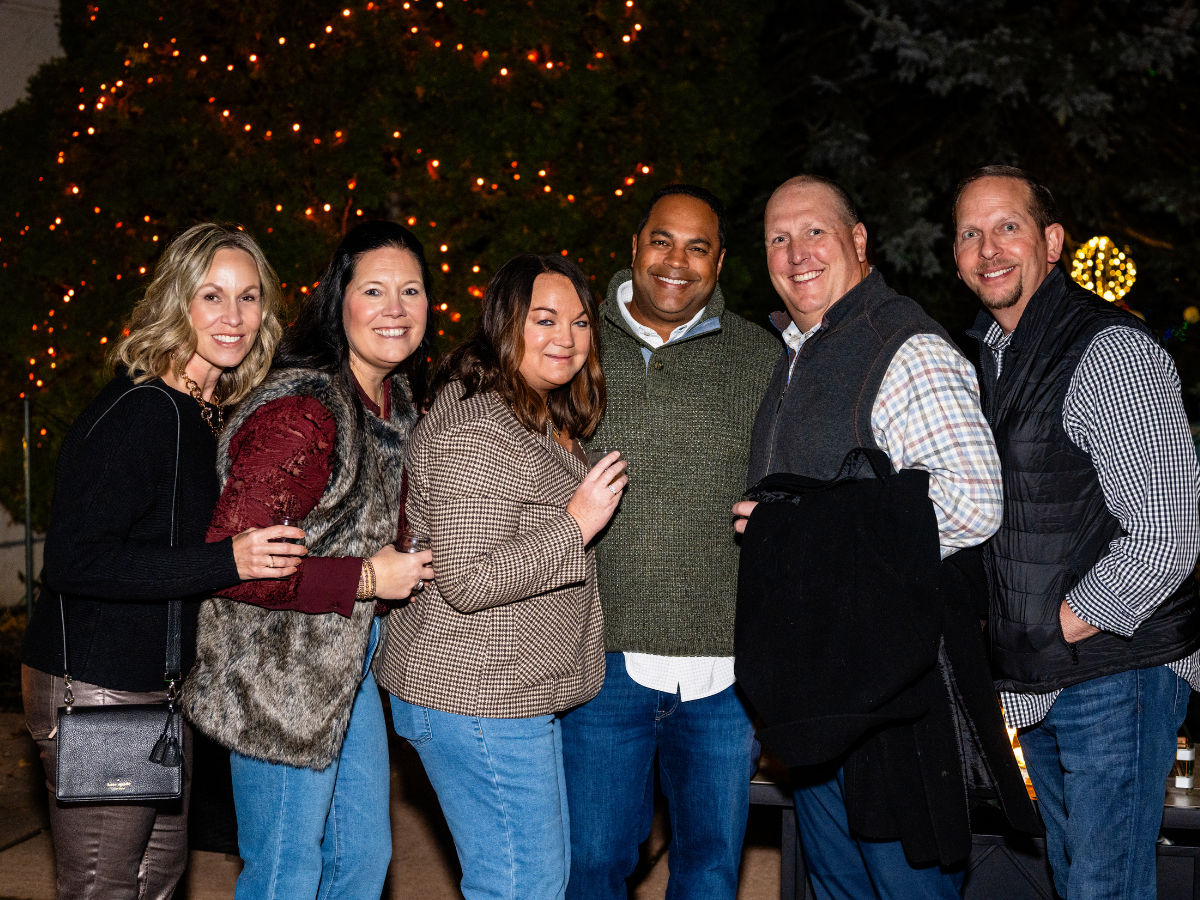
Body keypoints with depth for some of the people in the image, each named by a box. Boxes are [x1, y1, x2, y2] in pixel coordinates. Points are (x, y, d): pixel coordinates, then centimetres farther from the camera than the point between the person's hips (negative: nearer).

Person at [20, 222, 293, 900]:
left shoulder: (209, 413, 8)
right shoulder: (140, 412, -20)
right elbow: (73, 560, -27)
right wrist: (227, 561, -30)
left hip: (159, 686, 9)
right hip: (95, 691, -9)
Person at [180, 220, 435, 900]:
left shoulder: (399, 400, 5)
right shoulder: (301, 413, -25)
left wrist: (407, 566, 2)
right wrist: (367, 579, -23)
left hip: (349, 666, 9)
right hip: (281, 678, -9)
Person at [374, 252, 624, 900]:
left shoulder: (542, 420, 13)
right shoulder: (475, 432, -20)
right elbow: (468, 581, -27)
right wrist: (576, 526, -21)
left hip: (518, 693, 11)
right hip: (476, 699, -11)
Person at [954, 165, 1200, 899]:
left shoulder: (1113, 351, -15)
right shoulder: (988, 355, 12)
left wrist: (1065, 627, -14)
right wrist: (1005, 632, 10)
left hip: (1117, 675, -8)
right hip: (1037, 683, 8)